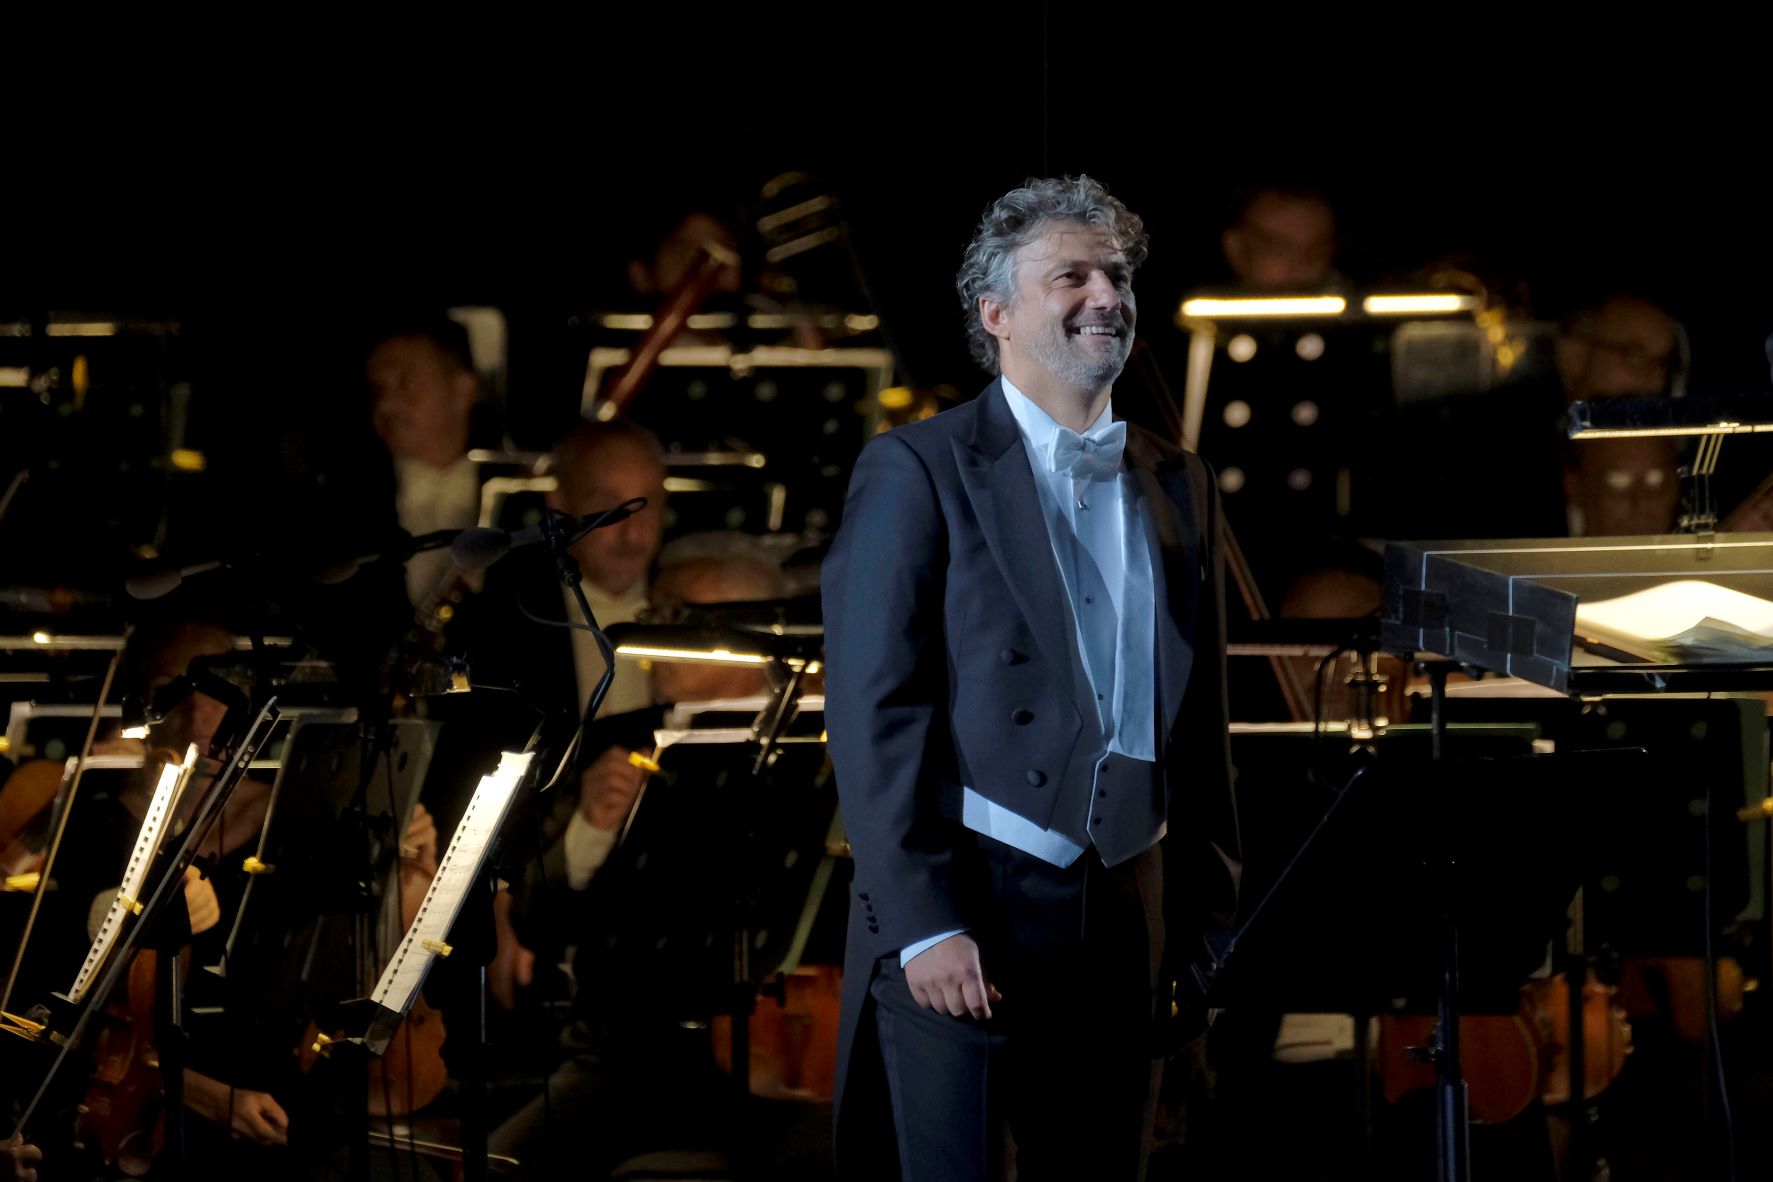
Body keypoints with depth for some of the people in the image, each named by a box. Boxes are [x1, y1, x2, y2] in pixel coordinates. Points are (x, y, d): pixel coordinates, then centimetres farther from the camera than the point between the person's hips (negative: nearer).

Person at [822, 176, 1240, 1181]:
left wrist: (1211, 913, 12)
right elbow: (873, 712, -10)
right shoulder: (919, 472, -4)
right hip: (960, 918, -5)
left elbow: (1200, 719, 17)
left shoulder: (1180, 486, 13)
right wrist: (923, 926, -16)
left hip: (1124, 915, 5)